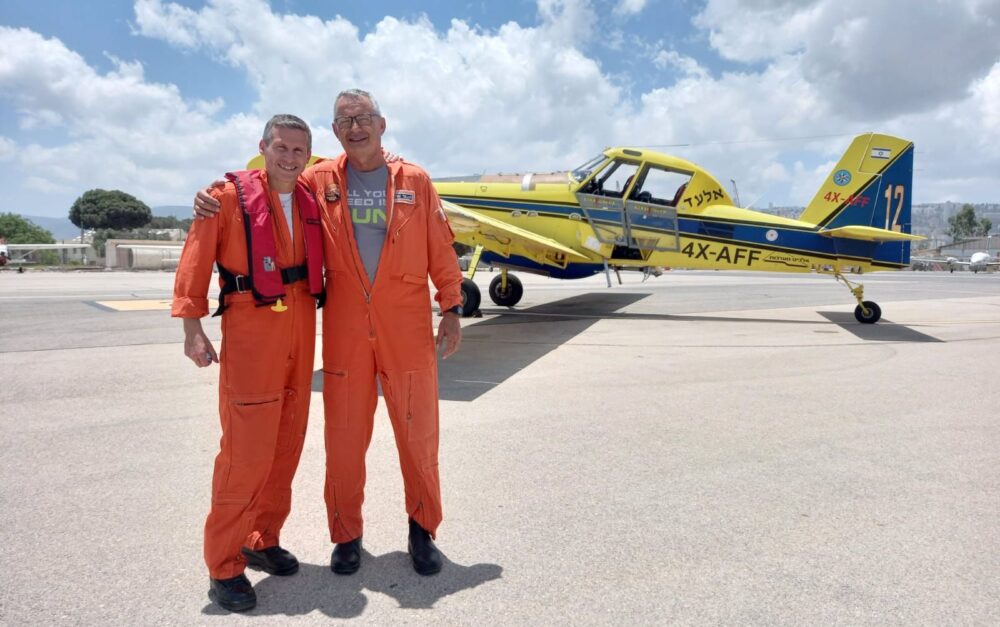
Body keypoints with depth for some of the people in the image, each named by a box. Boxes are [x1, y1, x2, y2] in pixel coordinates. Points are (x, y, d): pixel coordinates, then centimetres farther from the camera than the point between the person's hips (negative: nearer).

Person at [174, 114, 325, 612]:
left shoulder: (310, 203, 11)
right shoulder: (230, 197, -5)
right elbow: (196, 262, -7)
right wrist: (192, 325, -13)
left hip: (301, 329, 6)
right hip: (251, 332, -6)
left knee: (287, 444, 11)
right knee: (247, 450, -6)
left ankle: (263, 540, 28)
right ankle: (224, 566, 10)